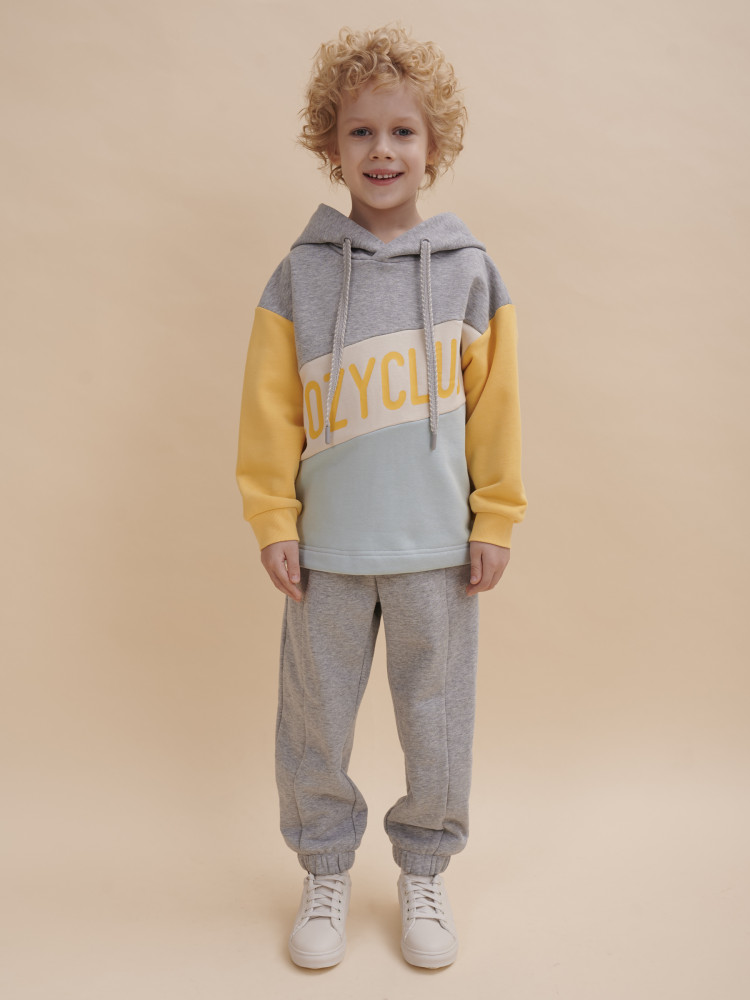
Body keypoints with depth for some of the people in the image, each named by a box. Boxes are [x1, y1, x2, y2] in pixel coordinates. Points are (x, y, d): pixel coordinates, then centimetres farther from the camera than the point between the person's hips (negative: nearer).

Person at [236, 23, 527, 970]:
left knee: (437, 723, 12)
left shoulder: (469, 270, 2)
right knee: (314, 722, 12)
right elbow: (269, 407, 2)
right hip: (327, 546, 0)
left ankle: (423, 872, 37)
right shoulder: (299, 274, 1)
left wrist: (495, 519, 2)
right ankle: (326, 871, 36)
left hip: (437, 544, 0)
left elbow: (494, 403, 4)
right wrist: (272, 520, -2)